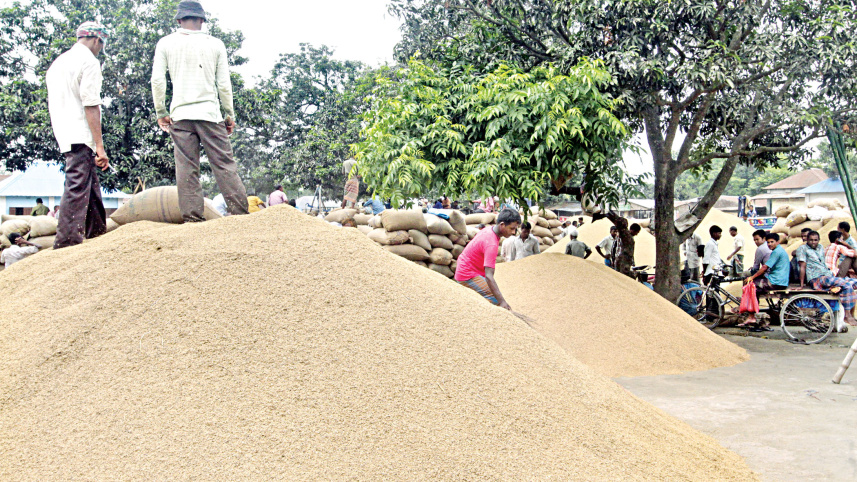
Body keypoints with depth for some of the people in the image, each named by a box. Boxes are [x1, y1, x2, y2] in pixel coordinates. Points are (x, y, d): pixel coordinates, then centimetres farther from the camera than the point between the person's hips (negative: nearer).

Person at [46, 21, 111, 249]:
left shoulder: (57, 63, 22)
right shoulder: (89, 61, -4)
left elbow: (53, 104, 23)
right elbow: (90, 105, -13)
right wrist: (100, 145, -15)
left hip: (64, 136, 9)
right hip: (81, 136, -9)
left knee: (91, 186, 15)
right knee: (77, 188, -12)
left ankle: (98, 234, 22)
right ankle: (67, 243, -16)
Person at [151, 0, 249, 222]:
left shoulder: (166, 43, 9)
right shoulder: (215, 44, 7)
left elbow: (157, 81, 3)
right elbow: (224, 84, 5)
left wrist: (161, 112, 12)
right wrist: (230, 115, 12)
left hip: (180, 114, 1)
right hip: (210, 113, -1)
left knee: (186, 169, 0)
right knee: (224, 164, -2)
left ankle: (192, 218, -2)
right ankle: (240, 214, -8)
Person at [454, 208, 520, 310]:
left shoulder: (488, 231, 0)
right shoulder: (491, 244, -30)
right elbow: (489, 276, -37)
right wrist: (502, 301, -43)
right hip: (468, 276, -11)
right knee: (495, 299, -22)